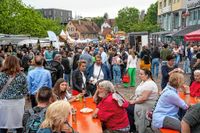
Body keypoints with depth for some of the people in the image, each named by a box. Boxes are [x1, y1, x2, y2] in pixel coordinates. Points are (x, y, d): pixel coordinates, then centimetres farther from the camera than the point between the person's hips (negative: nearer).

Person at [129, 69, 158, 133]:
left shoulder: (149, 84, -19)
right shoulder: (143, 82, 12)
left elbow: (143, 98, -26)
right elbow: (139, 93, 16)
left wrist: (134, 102, -15)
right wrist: (133, 99, 1)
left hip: (145, 107, -9)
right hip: (141, 105, 9)